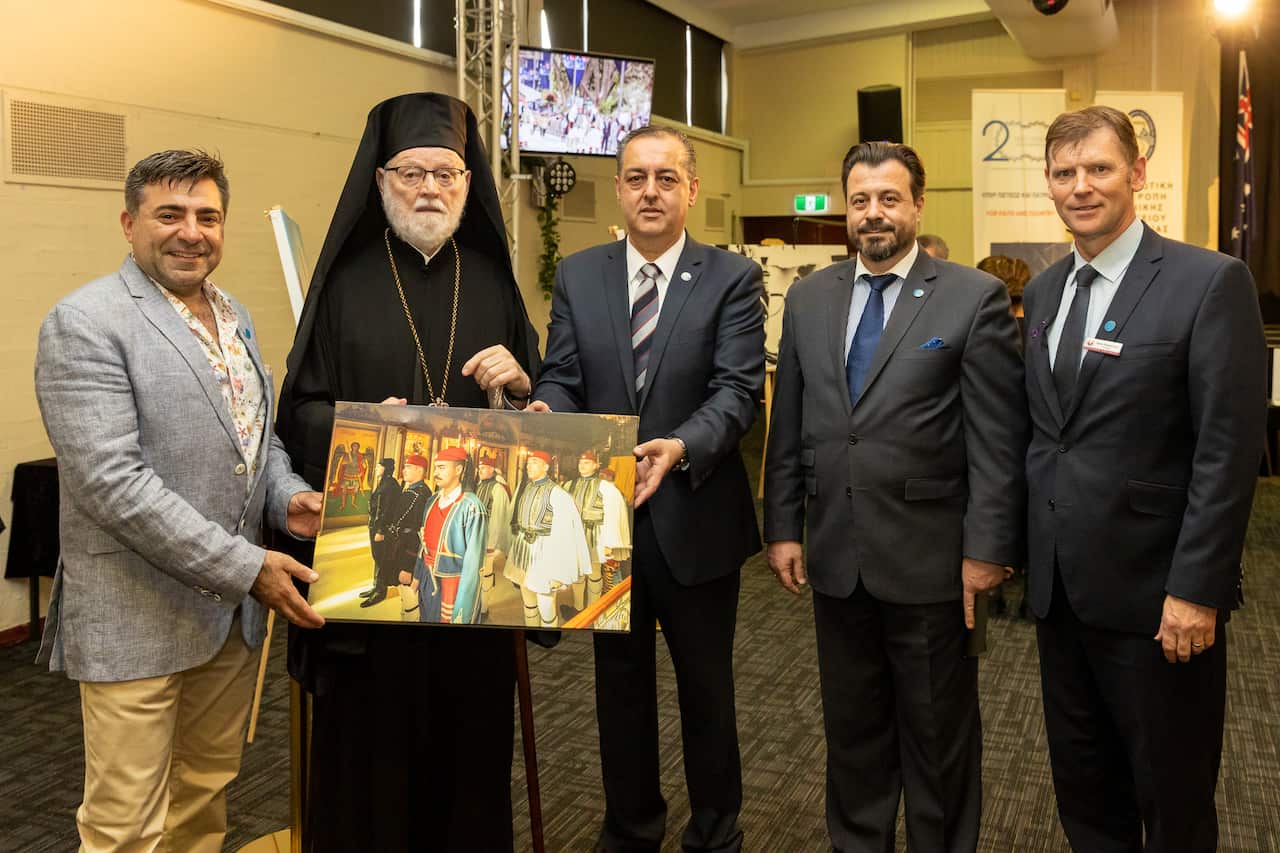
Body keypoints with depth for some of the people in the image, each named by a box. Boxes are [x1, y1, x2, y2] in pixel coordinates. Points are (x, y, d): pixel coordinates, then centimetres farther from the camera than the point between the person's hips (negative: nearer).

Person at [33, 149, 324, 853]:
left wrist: (287, 497, -3)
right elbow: (113, 483, -21)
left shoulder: (232, 315, 11)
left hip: (233, 606, 7)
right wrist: (246, 566, -21)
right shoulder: (84, 324, -13)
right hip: (138, 618, -7)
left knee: (207, 795, 20)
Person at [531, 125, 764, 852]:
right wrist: (545, 413, -22)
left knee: (707, 685, 15)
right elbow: (563, 377, 1)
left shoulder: (733, 279, -5)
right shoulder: (578, 275, 4)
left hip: (695, 517, -2)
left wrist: (682, 446, -34)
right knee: (620, 683, 18)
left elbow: (738, 390, -15)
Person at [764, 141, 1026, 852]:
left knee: (938, 735, 13)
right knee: (853, 728, 18)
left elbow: (998, 437, -8)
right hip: (836, 556, 4)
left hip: (931, 560, -3)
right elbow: (789, 426, 8)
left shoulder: (975, 298, -6)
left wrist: (987, 547, -10)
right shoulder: (809, 298, 7)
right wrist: (784, 527, 5)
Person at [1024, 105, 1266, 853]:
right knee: (1083, 788, 19)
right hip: (1061, 586, 6)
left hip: (1155, 591, -5)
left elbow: (1230, 450, -15)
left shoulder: (1211, 283, -11)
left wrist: (1196, 591, -17)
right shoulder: (1045, 289, 9)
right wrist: (1017, 541, 9)